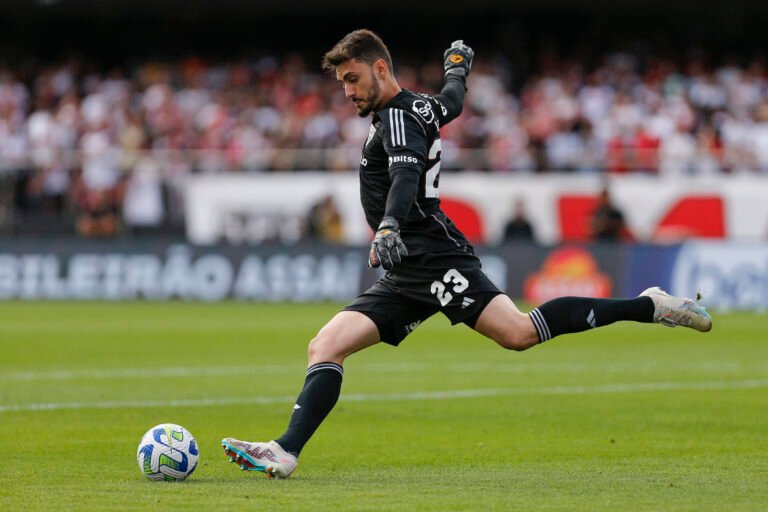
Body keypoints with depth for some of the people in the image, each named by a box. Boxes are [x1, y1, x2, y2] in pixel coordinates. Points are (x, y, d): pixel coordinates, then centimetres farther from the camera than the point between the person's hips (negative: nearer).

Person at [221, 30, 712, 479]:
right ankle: (285, 452, -7)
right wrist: (459, 66, 67)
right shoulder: (423, 107, 20)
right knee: (325, 347, 0)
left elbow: (407, 174, -27)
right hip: (406, 276, 10)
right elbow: (453, 100, 44)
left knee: (520, 333, -25)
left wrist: (389, 226, -46)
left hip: (436, 260, -10)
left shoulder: (398, 117, -7)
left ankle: (648, 306, -17)